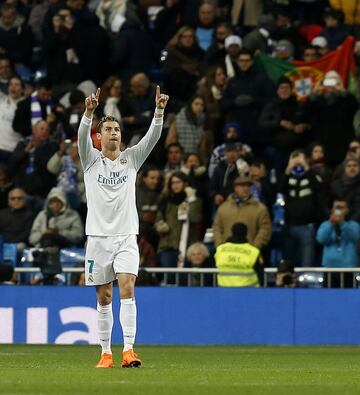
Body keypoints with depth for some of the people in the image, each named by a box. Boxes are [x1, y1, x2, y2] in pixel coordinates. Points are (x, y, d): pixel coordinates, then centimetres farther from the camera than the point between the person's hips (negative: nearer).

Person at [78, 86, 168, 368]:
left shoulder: (131, 158, 8)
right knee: (104, 297, 5)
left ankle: (129, 350, -22)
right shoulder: (92, 159, 4)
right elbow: (82, 136, -15)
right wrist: (89, 112, -33)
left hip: (126, 237, 0)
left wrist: (159, 111, -22)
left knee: (127, 289, -16)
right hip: (98, 236, 0)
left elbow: (153, 136, -6)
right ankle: (106, 353, 13)